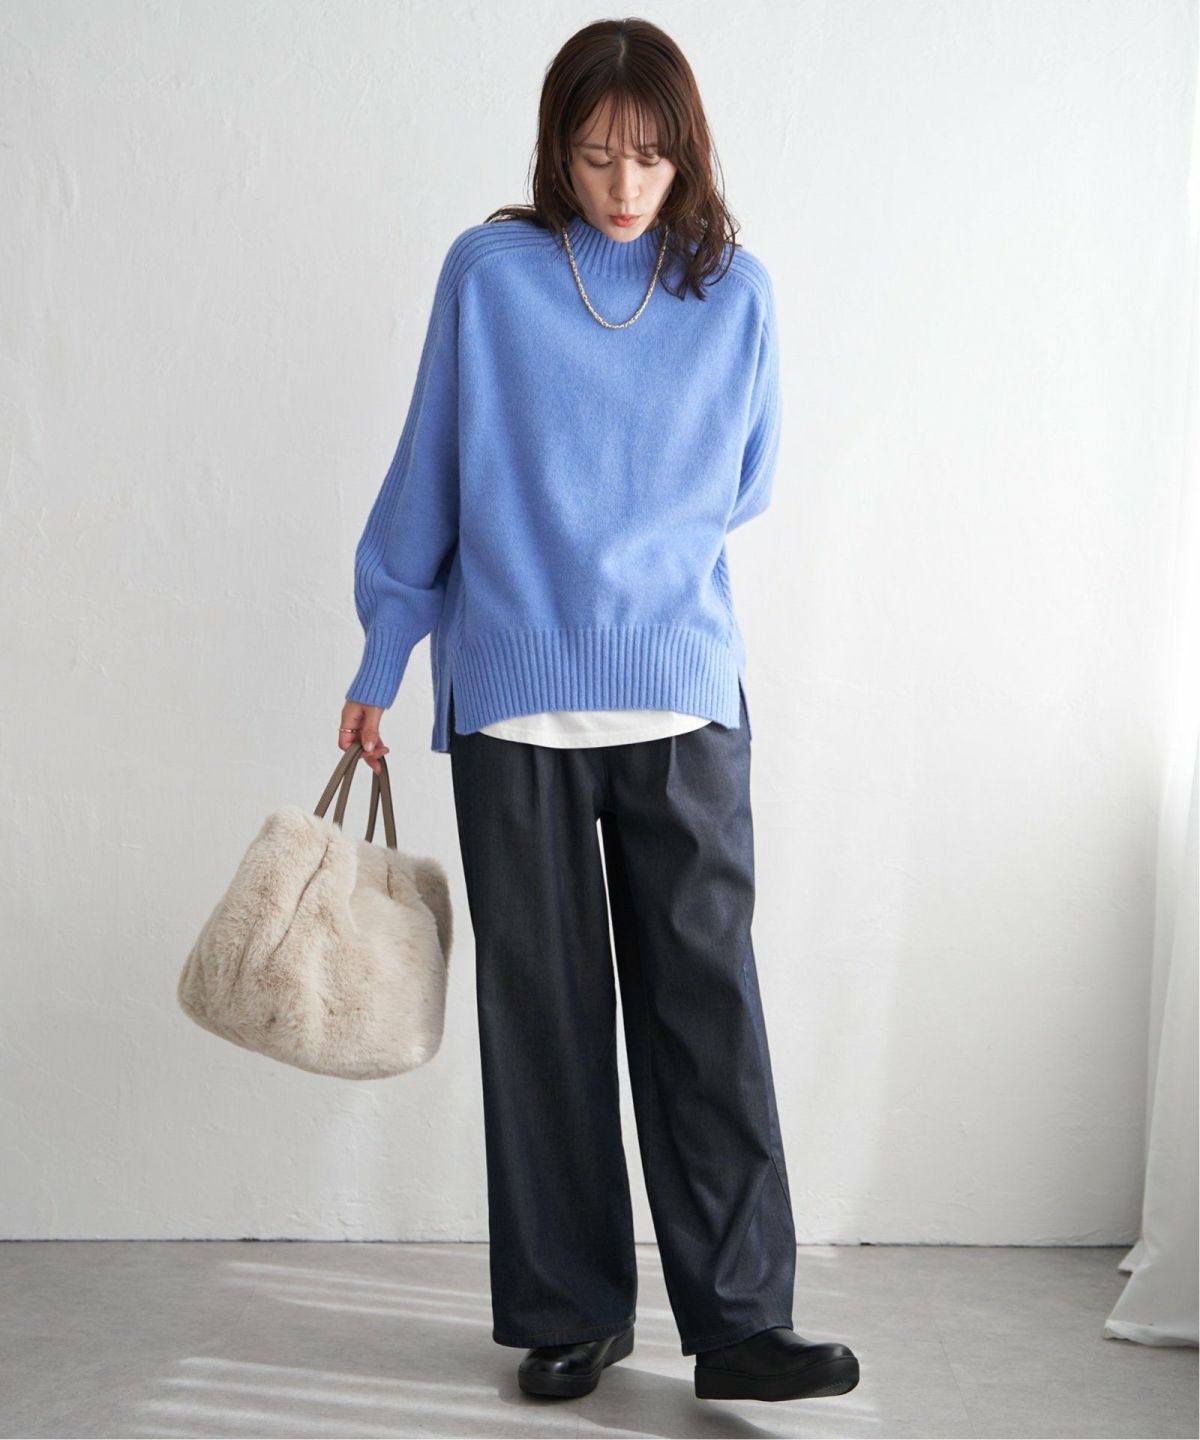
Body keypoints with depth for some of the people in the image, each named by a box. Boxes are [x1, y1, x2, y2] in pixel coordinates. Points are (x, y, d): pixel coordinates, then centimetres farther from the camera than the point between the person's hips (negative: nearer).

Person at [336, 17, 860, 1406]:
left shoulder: (733, 290, 6)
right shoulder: (488, 273, 2)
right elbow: (427, 480, 8)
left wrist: (629, 553, 10)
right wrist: (380, 663, 9)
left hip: (683, 694, 1)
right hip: (512, 701, 0)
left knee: (706, 1002, 0)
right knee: (539, 1009, 5)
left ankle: (741, 1319, 8)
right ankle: (569, 1314, 17)